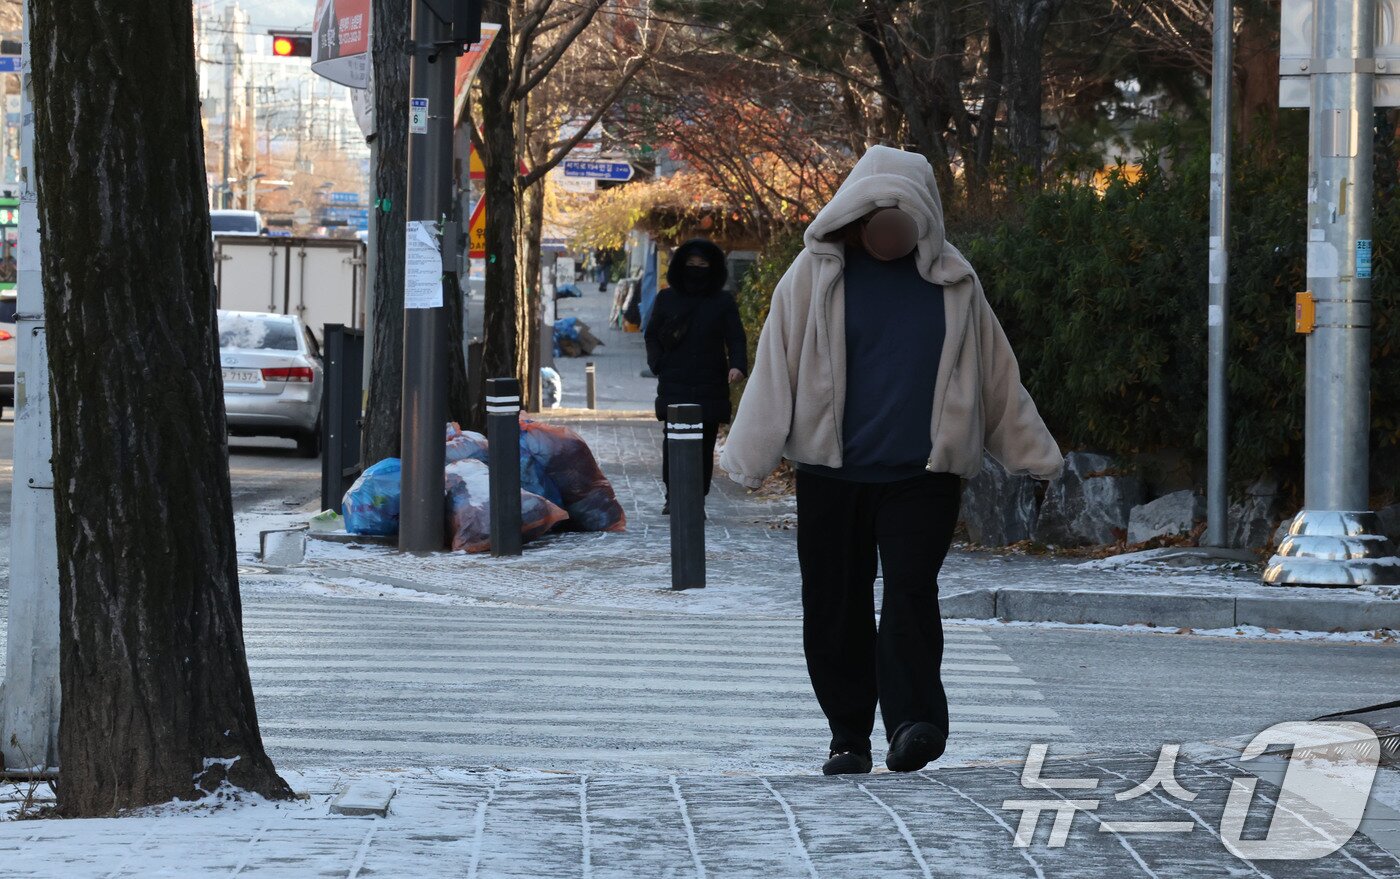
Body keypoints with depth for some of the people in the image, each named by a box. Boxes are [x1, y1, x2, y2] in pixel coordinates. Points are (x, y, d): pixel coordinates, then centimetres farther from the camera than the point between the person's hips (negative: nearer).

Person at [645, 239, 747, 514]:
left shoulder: (723, 302, 8)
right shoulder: (666, 299, 10)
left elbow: (736, 339, 2)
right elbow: (651, 335, 17)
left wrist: (737, 365, -17)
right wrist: (658, 364, 0)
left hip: (710, 386, 0)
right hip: (674, 385, 0)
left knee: (705, 443, -1)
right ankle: (673, 496, 0)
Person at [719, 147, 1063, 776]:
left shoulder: (952, 283, 8)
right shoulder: (817, 275, 4)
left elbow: (998, 378, 16)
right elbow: (774, 370, 3)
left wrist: (1033, 456, 16)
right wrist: (748, 458, -4)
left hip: (923, 475, -1)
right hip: (831, 476, 1)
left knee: (911, 593, -15)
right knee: (835, 607, 3)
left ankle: (913, 724, -22)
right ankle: (849, 738, 12)